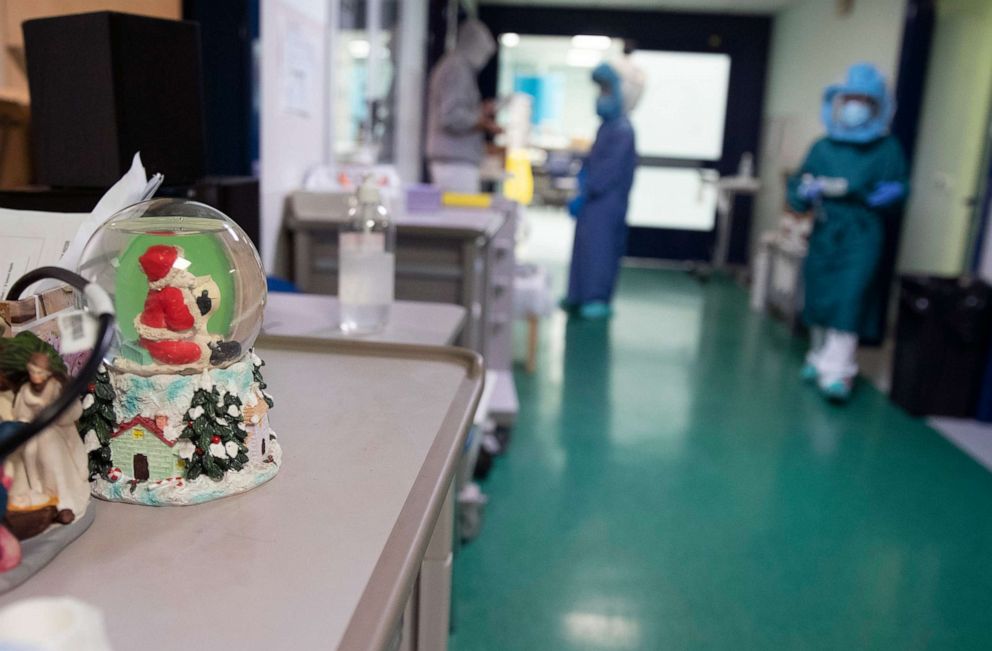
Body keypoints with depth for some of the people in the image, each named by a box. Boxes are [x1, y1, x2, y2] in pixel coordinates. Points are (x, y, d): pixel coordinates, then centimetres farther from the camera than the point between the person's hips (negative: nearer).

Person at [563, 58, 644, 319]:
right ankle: (579, 295, 23)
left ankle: (598, 299, 4)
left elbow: (609, 170, -21)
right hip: (593, 201, 9)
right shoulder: (606, 127, 13)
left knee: (599, 248, -4)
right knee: (584, 245, 13)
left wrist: (584, 194, -19)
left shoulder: (622, 131, -17)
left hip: (606, 203, -9)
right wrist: (583, 173, 2)